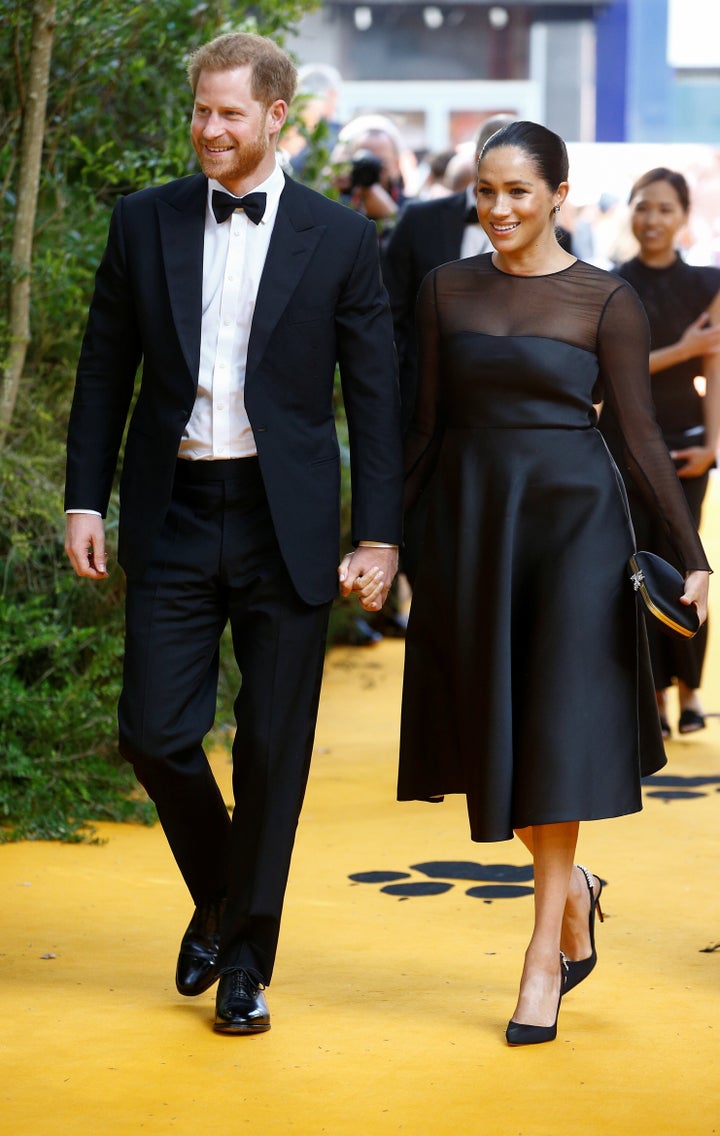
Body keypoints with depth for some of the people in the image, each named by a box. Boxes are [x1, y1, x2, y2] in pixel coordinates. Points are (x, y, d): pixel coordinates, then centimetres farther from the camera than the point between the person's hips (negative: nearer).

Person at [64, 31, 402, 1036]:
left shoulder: (340, 239, 0)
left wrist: (379, 537, -4)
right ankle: (216, 898, 26)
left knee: (273, 751, 3)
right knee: (154, 731, -2)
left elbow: (374, 397, 1)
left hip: (285, 526, -1)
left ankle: (246, 958, 17)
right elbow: (105, 370, 9)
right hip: (173, 518, 2)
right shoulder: (145, 222, 5)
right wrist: (85, 501, 2)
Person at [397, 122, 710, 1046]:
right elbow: (426, 424, 10)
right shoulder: (447, 290, 6)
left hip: (573, 520, -4)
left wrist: (692, 552, -10)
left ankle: (546, 956, 2)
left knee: (557, 734, -5)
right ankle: (572, 888, 33)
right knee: (490, 730, 7)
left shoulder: (606, 301, -3)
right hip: (471, 524, 4)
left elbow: (641, 432, -4)